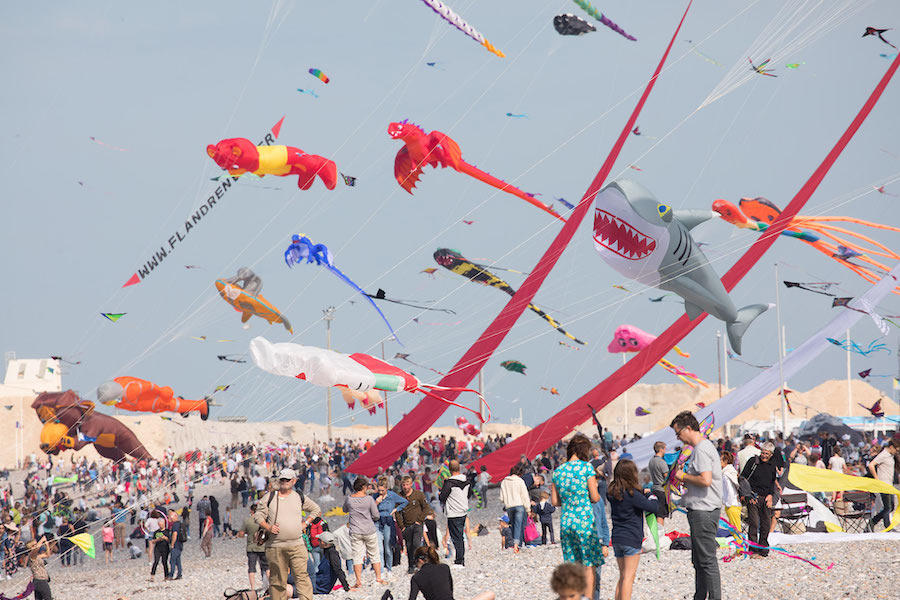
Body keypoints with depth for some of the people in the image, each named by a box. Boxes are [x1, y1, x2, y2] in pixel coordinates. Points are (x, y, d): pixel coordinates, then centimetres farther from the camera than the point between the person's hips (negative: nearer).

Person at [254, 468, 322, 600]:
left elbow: (316, 509, 26)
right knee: (277, 580, 2)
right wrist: (268, 527, -8)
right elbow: (258, 515, 9)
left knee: (301, 575, -11)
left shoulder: (300, 498, 13)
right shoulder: (269, 497, 8)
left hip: (297, 545, 0)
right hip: (275, 546, 0)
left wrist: (306, 523, 11)